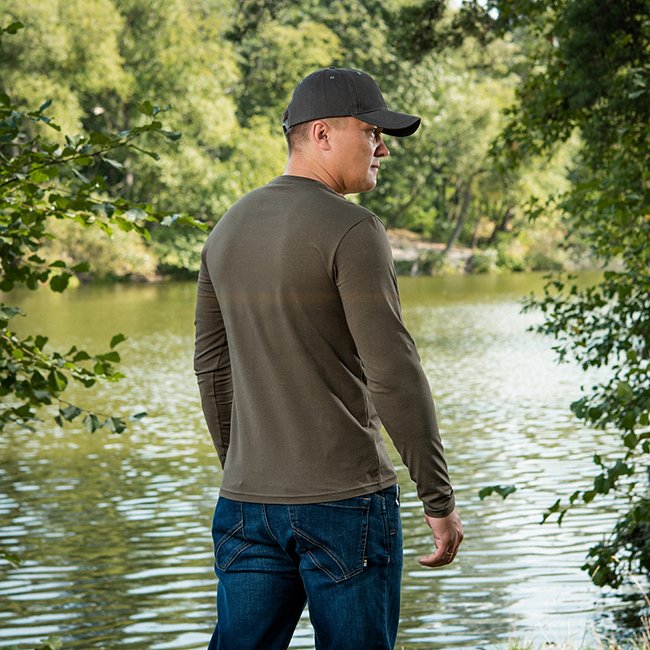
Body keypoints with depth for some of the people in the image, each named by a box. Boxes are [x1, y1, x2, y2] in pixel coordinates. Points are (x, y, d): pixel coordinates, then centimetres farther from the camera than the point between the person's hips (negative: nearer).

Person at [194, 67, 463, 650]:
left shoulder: (229, 230, 11)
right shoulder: (351, 231, -12)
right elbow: (395, 375, -17)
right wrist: (441, 500, -11)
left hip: (249, 501, 6)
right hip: (346, 500, -6)